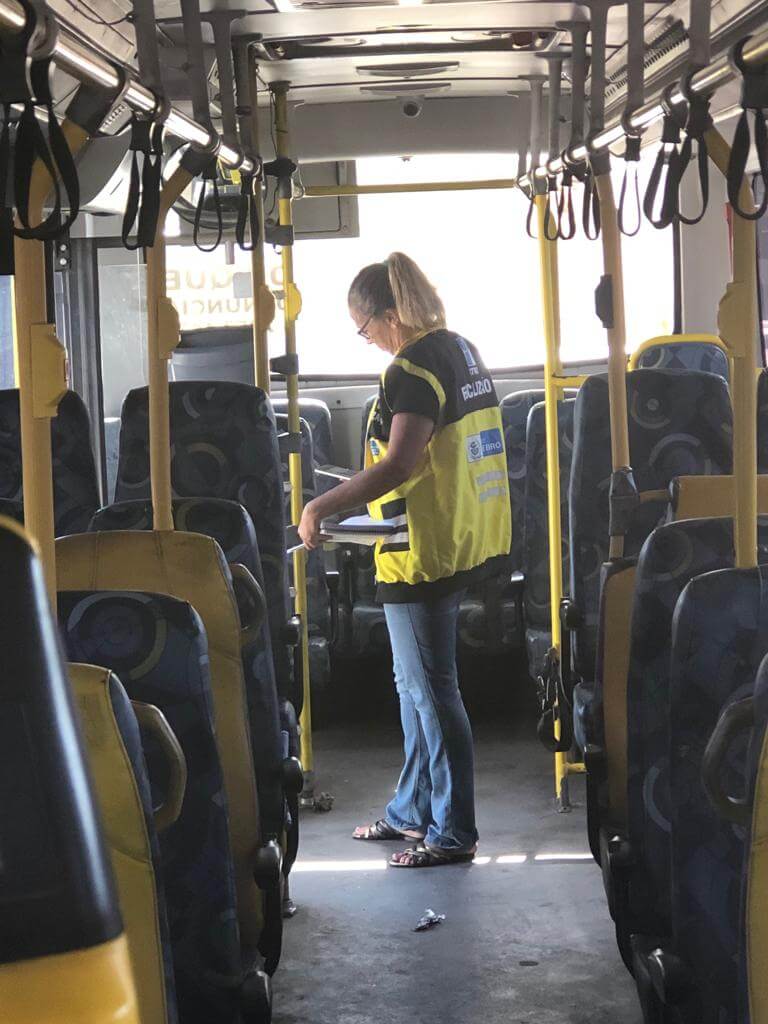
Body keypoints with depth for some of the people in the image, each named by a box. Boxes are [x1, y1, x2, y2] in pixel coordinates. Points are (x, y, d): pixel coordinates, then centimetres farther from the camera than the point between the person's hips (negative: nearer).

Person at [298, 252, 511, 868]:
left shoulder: (413, 370, -18)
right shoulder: (462, 351, 11)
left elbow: (401, 463, -29)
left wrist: (323, 506, -26)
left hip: (422, 552, -10)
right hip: (465, 544, 10)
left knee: (431, 690, -2)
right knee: (416, 684, 19)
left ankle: (453, 833, 6)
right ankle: (413, 810, 30)